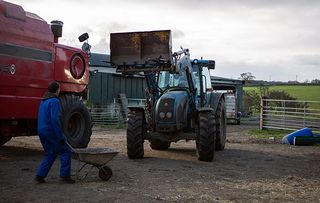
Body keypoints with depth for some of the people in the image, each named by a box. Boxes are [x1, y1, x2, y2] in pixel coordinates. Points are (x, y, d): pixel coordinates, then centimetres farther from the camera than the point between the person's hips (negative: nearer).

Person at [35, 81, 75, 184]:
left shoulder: (43, 101, 17)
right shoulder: (54, 101, -14)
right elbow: (55, 119, -22)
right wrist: (61, 137, -20)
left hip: (41, 131, 9)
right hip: (51, 131, -9)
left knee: (50, 153, 17)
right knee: (66, 151, 0)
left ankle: (40, 175, 11)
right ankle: (65, 175, -1)